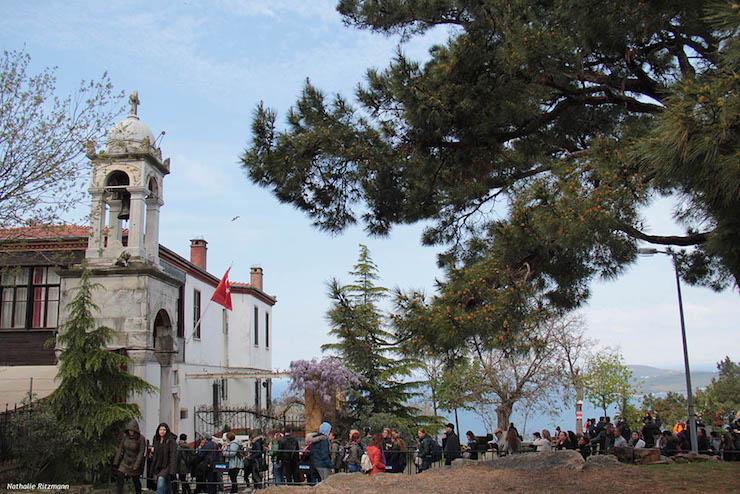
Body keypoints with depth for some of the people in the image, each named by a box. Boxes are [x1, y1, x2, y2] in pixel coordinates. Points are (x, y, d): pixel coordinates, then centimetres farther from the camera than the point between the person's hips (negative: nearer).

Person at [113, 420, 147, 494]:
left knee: (136, 480, 10)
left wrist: (136, 466, -19)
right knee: (119, 478, -9)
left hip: (135, 462, -3)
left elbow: (141, 453, -15)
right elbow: (120, 449, 0)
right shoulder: (125, 436, -6)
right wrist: (116, 462, -2)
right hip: (125, 462, 3)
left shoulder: (141, 438, -16)